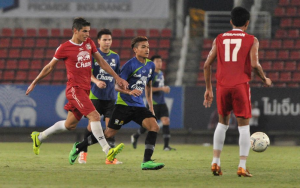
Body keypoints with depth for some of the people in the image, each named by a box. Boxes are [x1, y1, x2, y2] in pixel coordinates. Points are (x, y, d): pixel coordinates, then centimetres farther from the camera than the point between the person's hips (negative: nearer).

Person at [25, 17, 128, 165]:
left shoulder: (89, 43, 11)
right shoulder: (64, 48, -6)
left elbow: (101, 62, 19)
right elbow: (49, 67, 4)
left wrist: (117, 78, 15)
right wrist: (34, 83, 12)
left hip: (85, 89, 7)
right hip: (74, 88, -7)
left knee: (70, 125, 14)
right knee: (94, 116, -21)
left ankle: (39, 137, 33)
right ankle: (108, 151, -26)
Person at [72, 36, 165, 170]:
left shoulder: (150, 65, 9)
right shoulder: (130, 65, -12)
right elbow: (117, 86, -13)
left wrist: (151, 106, 21)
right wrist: (129, 92, -31)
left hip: (139, 106, 6)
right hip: (124, 103, -6)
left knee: (154, 126, -18)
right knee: (109, 133, 0)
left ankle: (146, 162, -21)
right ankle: (79, 147, 21)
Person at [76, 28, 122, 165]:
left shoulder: (115, 57, 11)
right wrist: (96, 81, -28)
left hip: (110, 96, 3)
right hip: (95, 95, -3)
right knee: (92, 124, -3)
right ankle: (83, 152, 14)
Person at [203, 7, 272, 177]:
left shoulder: (219, 39, 12)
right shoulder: (252, 40, 2)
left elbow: (207, 64, 9)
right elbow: (254, 64, -11)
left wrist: (208, 89, 17)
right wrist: (265, 79, 7)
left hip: (222, 86, 3)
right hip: (241, 86, -3)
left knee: (223, 123, 19)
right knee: (244, 125, 3)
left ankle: (216, 162, 13)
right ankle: (242, 166, -5)